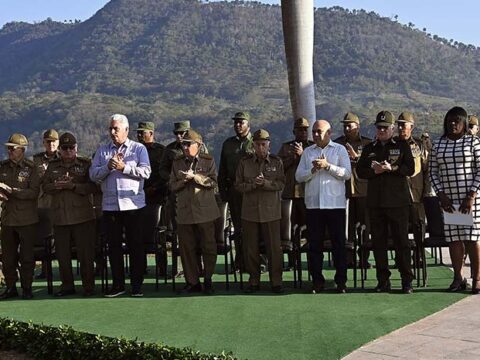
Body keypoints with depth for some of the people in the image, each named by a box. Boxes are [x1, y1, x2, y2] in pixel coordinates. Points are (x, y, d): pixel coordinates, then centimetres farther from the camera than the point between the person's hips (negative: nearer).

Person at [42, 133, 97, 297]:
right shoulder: (53, 166, 14)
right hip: (60, 217, 4)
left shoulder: (86, 164, 3)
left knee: (86, 253, -2)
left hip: (83, 216, -4)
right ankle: (67, 285, 20)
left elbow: (93, 186, -7)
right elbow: (45, 186, 9)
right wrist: (56, 186, -11)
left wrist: (73, 186, -18)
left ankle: (88, 286, 9)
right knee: (62, 254, 8)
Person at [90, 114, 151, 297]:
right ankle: (118, 284, 15)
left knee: (136, 245, 0)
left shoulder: (139, 148, 5)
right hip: (110, 205, 3)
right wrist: (108, 167, -12)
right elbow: (93, 174, 4)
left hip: (133, 204, -3)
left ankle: (137, 284, 8)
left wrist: (124, 167, -14)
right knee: (114, 245, 7)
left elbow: (146, 172, -9)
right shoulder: (102, 150, 14)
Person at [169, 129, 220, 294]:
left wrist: (194, 176, -16)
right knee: (187, 248, 3)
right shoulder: (177, 163, 12)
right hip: (184, 212, 2)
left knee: (208, 247, 1)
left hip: (205, 211, -2)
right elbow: (172, 186, 8)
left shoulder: (208, 161, 4)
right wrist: (183, 181, -11)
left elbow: (213, 182, -7)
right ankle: (192, 282, 13)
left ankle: (208, 281, 14)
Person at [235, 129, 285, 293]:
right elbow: (238, 185, 4)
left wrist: (265, 183, -19)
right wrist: (253, 184, -13)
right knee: (250, 248, 5)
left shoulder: (276, 162, 4)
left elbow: (281, 184, -3)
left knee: (274, 247, 0)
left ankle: (276, 281, 10)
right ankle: (254, 281, 17)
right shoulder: (245, 162, 6)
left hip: (271, 211, -1)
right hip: (250, 211, 1)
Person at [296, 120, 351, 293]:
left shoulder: (340, 150, 6)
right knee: (314, 244, 4)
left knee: (339, 243, 1)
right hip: (313, 204, 3)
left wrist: (328, 166, -13)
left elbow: (347, 174, -5)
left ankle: (341, 281, 8)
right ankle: (317, 281, 12)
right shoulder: (307, 152, 14)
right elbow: (298, 176, 6)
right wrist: (313, 170, -9)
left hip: (335, 203, -3)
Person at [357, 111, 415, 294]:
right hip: (375, 201, 3)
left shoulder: (402, 146, 6)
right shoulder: (369, 148, 15)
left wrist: (391, 168, -16)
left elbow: (410, 168, -3)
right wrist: (374, 170, -10)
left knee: (401, 240, -2)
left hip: (397, 201, -3)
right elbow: (360, 171, 8)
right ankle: (383, 280, 12)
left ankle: (407, 280, 4)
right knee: (378, 241, 5)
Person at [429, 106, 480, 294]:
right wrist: (441, 195, -3)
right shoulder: (438, 145, 9)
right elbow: (433, 172, 9)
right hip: (448, 199, 3)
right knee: (453, 238, 4)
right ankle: (458, 278, 14)